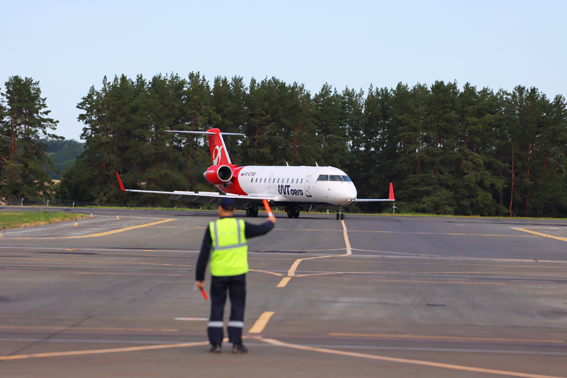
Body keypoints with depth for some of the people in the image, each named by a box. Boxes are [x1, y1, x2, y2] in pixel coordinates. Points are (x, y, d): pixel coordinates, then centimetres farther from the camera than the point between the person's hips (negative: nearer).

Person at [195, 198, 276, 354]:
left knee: (217, 308, 7)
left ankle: (215, 343, 5)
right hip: (238, 273, 0)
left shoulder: (212, 227, -4)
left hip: (218, 274, 0)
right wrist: (270, 222, 31)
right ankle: (236, 343, 1)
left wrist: (199, 278, 1)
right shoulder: (241, 226, -4)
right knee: (237, 308, 5)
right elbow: (261, 230, 7)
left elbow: (204, 254, -5)